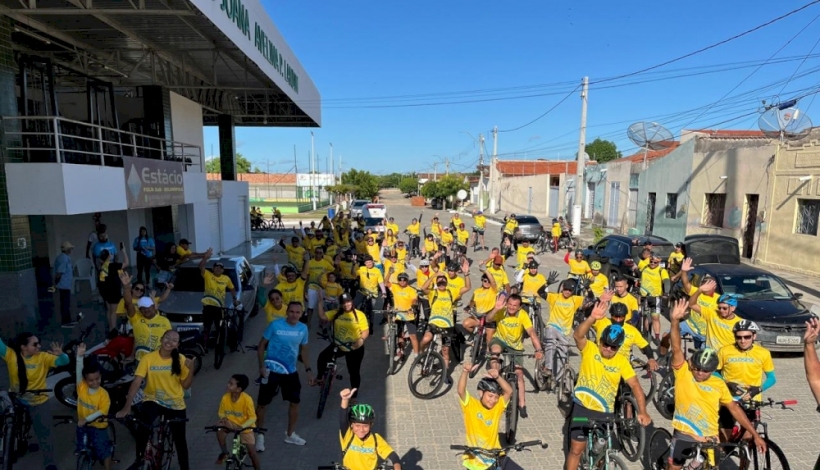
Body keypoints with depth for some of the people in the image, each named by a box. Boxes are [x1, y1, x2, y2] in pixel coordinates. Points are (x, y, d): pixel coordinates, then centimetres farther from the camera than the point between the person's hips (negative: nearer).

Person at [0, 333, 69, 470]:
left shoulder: (43, 357, -17)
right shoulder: (11, 355, -14)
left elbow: (64, 361, -25)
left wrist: (60, 354, -46)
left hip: (39, 402, -1)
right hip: (15, 400, 1)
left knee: (44, 434, 5)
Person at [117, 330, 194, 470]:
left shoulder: (180, 360, -8)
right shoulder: (148, 358, -13)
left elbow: (186, 385, -6)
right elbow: (136, 382, -18)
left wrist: (191, 369, -24)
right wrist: (127, 406, -27)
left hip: (176, 405, 2)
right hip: (153, 401, -1)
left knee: (180, 439, 10)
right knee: (142, 430, -30)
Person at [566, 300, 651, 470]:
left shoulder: (622, 362, -4)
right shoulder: (589, 349, -12)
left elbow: (635, 386, -6)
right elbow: (578, 335, -32)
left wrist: (642, 411, -20)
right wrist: (593, 317, -49)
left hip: (606, 412, 3)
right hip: (583, 408, -2)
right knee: (576, 449, 4)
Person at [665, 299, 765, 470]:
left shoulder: (719, 384, -2)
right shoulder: (683, 373, -11)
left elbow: (734, 408, 7)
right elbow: (676, 348, -25)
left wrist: (755, 435, 5)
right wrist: (675, 321, -38)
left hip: (709, 438, 2)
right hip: (684, 435, -2)